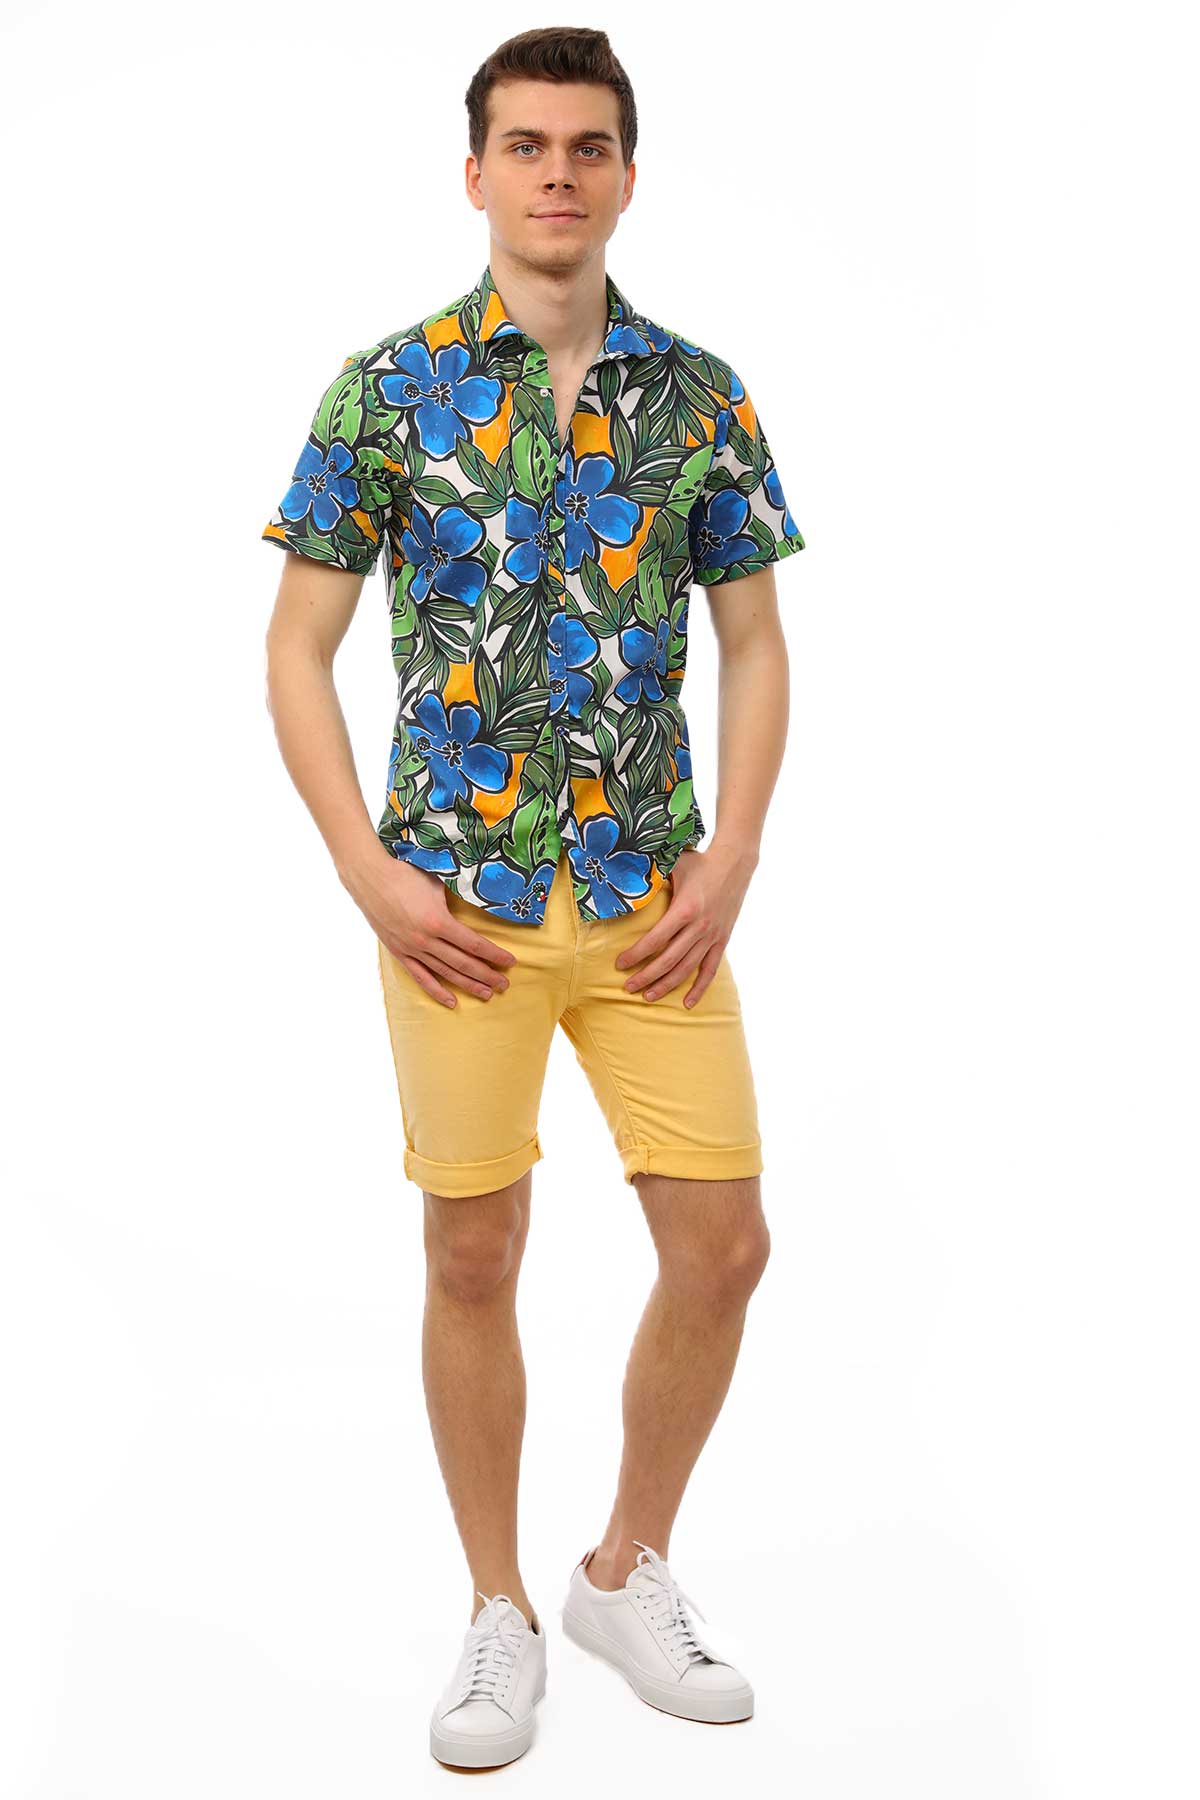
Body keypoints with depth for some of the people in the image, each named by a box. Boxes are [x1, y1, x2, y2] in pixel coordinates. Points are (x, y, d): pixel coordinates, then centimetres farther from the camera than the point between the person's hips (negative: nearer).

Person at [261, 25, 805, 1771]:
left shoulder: (703, 394, 5)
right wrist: (372, 875, -8)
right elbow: (297, 648, 1)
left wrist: (732, 866, -3)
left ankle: (629, 1573, 25)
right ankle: (499, 1615, 24)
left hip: (660, 893, 2)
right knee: (476, 1254, 5)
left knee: (722, 1243, 2)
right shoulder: (387, 387, -1)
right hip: (459, 899, -2)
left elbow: (756, 647, 9)